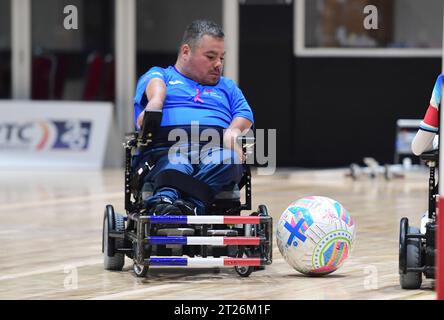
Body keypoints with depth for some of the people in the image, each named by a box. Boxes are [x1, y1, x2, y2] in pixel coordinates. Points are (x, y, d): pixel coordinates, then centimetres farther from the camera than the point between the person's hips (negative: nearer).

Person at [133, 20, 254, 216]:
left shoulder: (228, 87, 37)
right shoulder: (159, 75, 28)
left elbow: (244, 115, 19)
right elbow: (155, 87, 3)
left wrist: (233, 132, -6)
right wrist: (156, 100, -23)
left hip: (215, 148, 2)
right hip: (166, 147, -2)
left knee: (227, 160, -36)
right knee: (174, 167, -39)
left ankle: (190, 206, -58)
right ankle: (164, 205, -69)